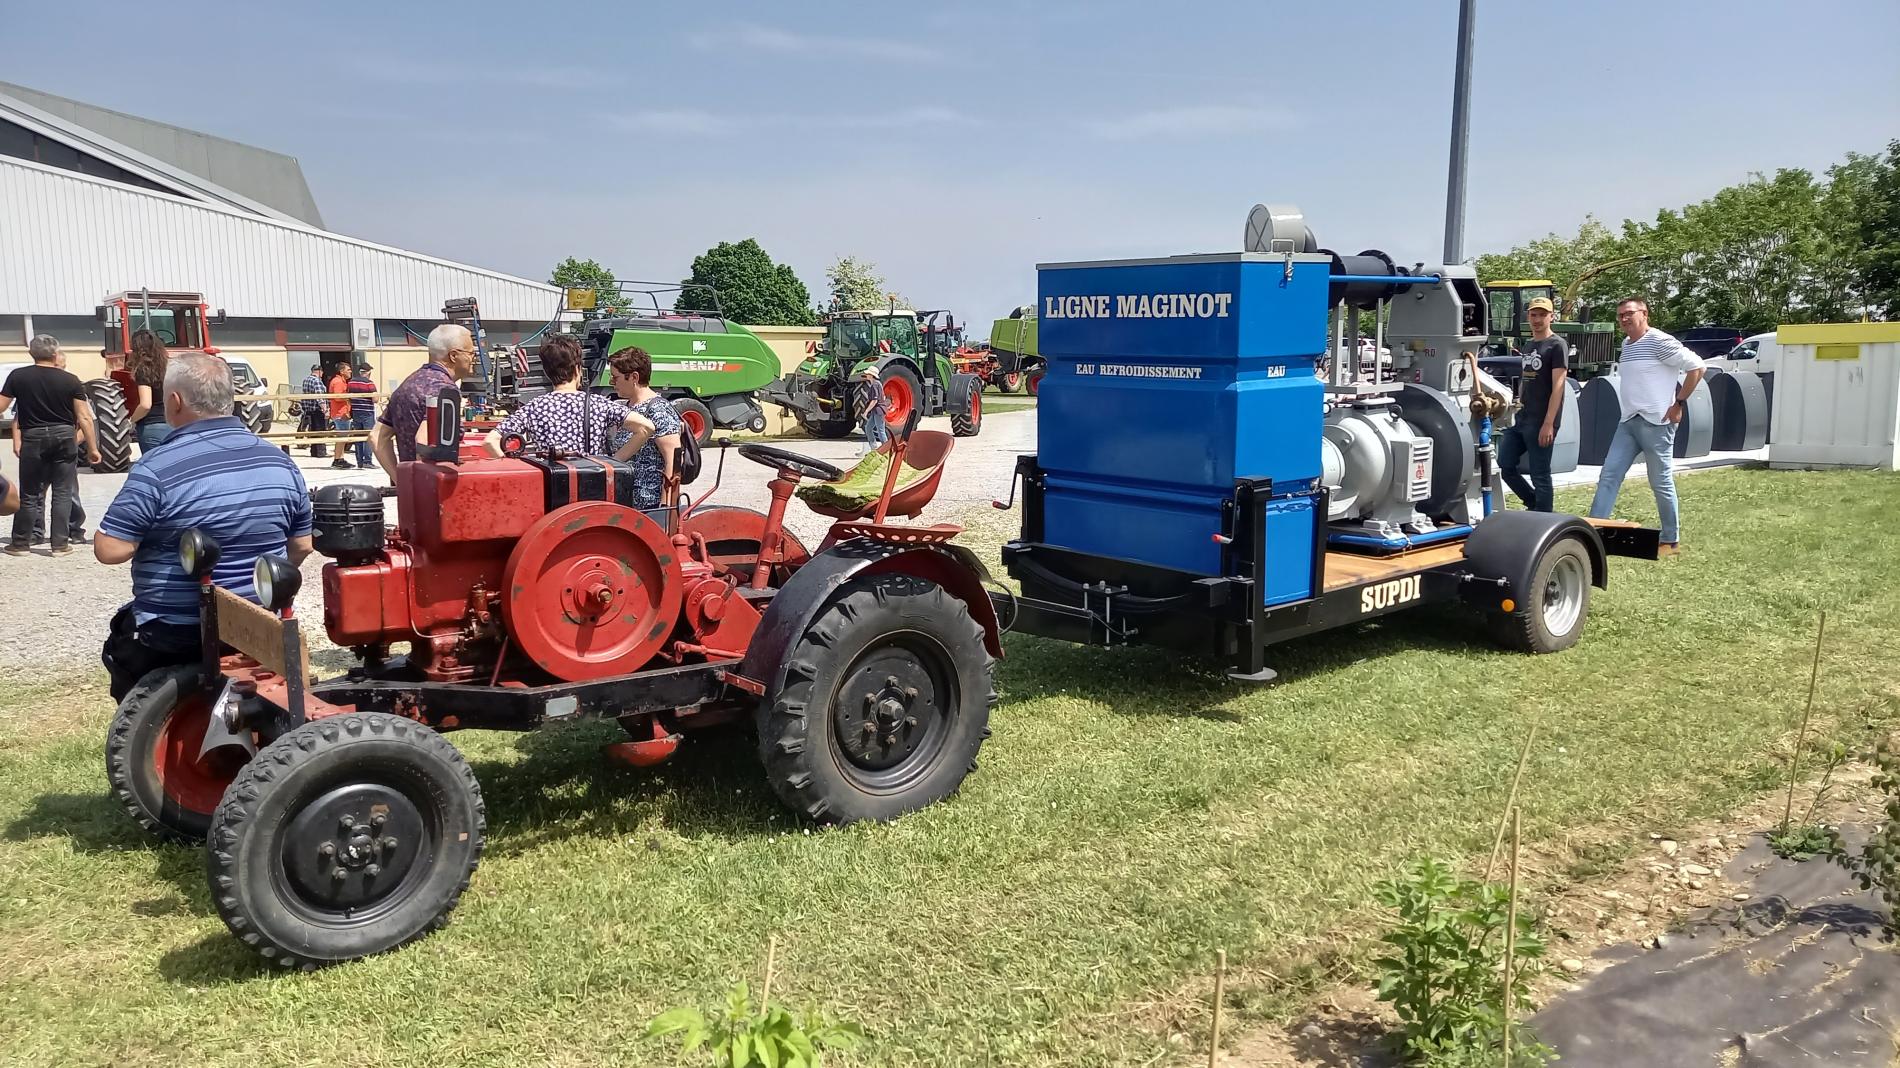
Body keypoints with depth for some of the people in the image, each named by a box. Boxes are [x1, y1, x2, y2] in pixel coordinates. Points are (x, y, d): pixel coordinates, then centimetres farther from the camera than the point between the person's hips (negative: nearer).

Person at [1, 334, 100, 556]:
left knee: (29, 494, 9)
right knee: (62, 493, 5)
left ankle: (20, 543, 16)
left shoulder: (18, 376, -2)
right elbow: (84, 418, -4)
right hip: (64, 437, 0)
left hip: (33, 438, 0)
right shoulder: (70, 380, -2)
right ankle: (60, 544, 5)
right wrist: (92, 447, 1)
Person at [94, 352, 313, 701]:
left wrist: (148, 535, 2)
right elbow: (301, 546, 5)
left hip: (174, 638, -5)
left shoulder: (158, 470, -19)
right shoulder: (280, 462, -2)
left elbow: (109, 550, -18)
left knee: (121, 644, 27)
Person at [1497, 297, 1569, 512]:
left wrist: (1548, 424, -21)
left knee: (1540, 474, -3)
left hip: (1541, 423, -8)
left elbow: (1557, 387, -14)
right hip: (1521, 420, 8)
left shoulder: (1557, 346, -7)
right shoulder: (1528, 346, 17)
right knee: (1506, 465, 7)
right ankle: (1534, 503, 24)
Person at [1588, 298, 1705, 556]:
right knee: (1609, 476, 1)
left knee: (1662, 483, 2)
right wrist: (1630, 409, 14)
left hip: (1655, 422, -8)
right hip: (1628, 421, 8)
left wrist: (1678, 404, -12)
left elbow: (1696, 367, -13)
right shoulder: (1626, 344, 13)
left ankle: (1672, 541, 13)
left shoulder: (1659, 342, -11)